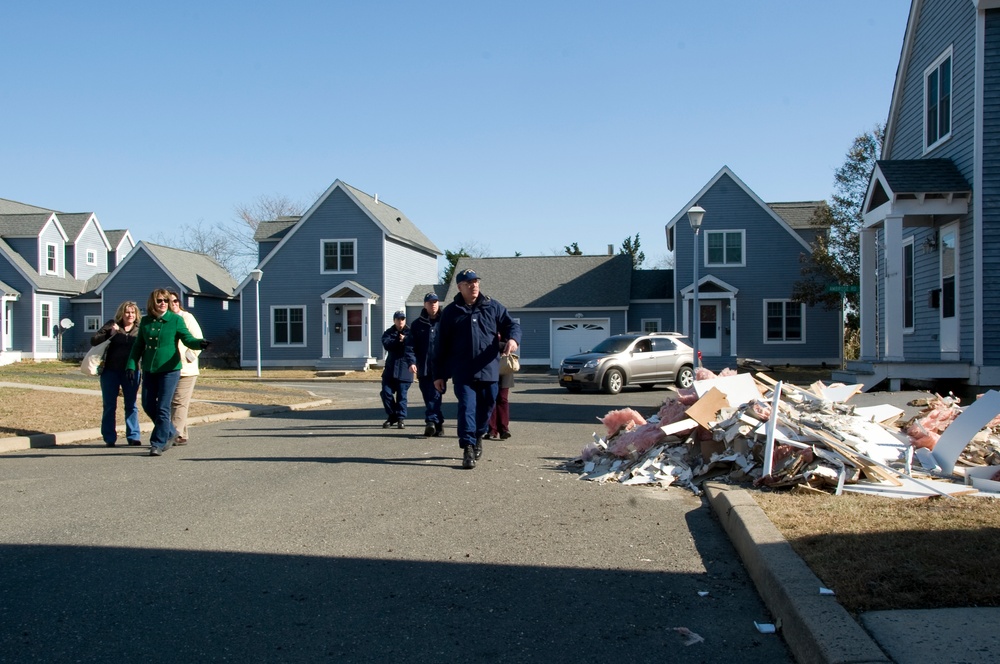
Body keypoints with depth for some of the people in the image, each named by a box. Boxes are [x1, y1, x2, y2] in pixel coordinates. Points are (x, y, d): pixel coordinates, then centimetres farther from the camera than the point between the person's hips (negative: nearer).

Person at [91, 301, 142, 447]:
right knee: (109, 406, 5)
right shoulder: (112, 325, 1)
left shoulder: (139, 329, 4)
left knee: (131, 405, 5)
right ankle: (109, 438, 12)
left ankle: (133, 436, 11)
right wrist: (110, 332, -17)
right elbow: (94, 340, -4)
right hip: (111, 371, -1)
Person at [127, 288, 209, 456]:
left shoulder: (176, 320, -4)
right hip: (149, 370, 5)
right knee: (148, 405, 10)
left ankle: (158, 443, 3)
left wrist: (200, 343, -33)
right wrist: (131, 365, 7)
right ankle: (169, 432, 30)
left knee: (163, 408, -6)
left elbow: (188, 338, -12)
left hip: (169, 369, -5)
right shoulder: (145, 321, 7)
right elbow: (138, 345, 14)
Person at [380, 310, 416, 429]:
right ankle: (392, 416, 19)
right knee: (386, 392, 2)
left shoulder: (410, 333, 0)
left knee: (401, 394, -1)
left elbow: (411, 349, -13)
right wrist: (399, 341, -20)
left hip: (404, 368, -3)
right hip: (390, 367, 3)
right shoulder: (389, 333, 9)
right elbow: (387, 344, -10)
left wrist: (412, 363, -28)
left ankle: (401, 418, 10)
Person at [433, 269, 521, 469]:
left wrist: (513, 338, -21)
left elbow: (511, 324, 5)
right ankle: (468, 448, -7)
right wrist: (439, 374, 6)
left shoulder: (493, 307, 8)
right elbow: (441, 346, 8)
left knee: (486, 407, 10)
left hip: (488, 370, 2)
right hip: (463, 372, -2)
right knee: (466, 408, -9)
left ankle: (478, 437, 34)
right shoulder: (450, 313, 6)